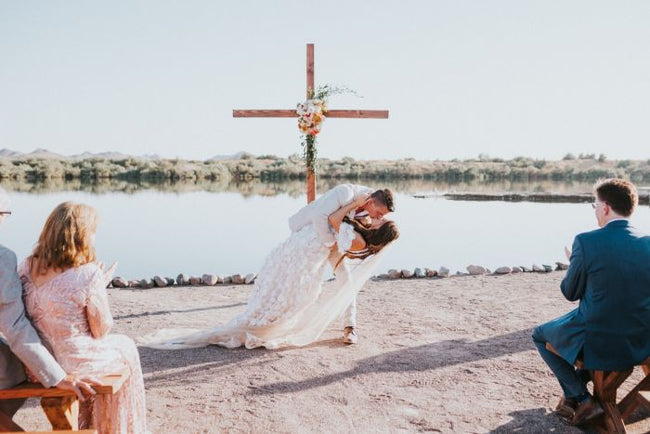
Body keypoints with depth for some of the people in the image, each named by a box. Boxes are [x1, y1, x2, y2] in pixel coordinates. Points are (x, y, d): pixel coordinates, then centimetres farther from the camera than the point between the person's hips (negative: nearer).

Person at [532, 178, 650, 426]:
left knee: (540, 335, 23)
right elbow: (628, 288, 11)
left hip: (597, 346, -5)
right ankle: (572, 396, 38)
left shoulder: (587, 242, -19)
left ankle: (582, 399, 18)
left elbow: (571, 293, -6)